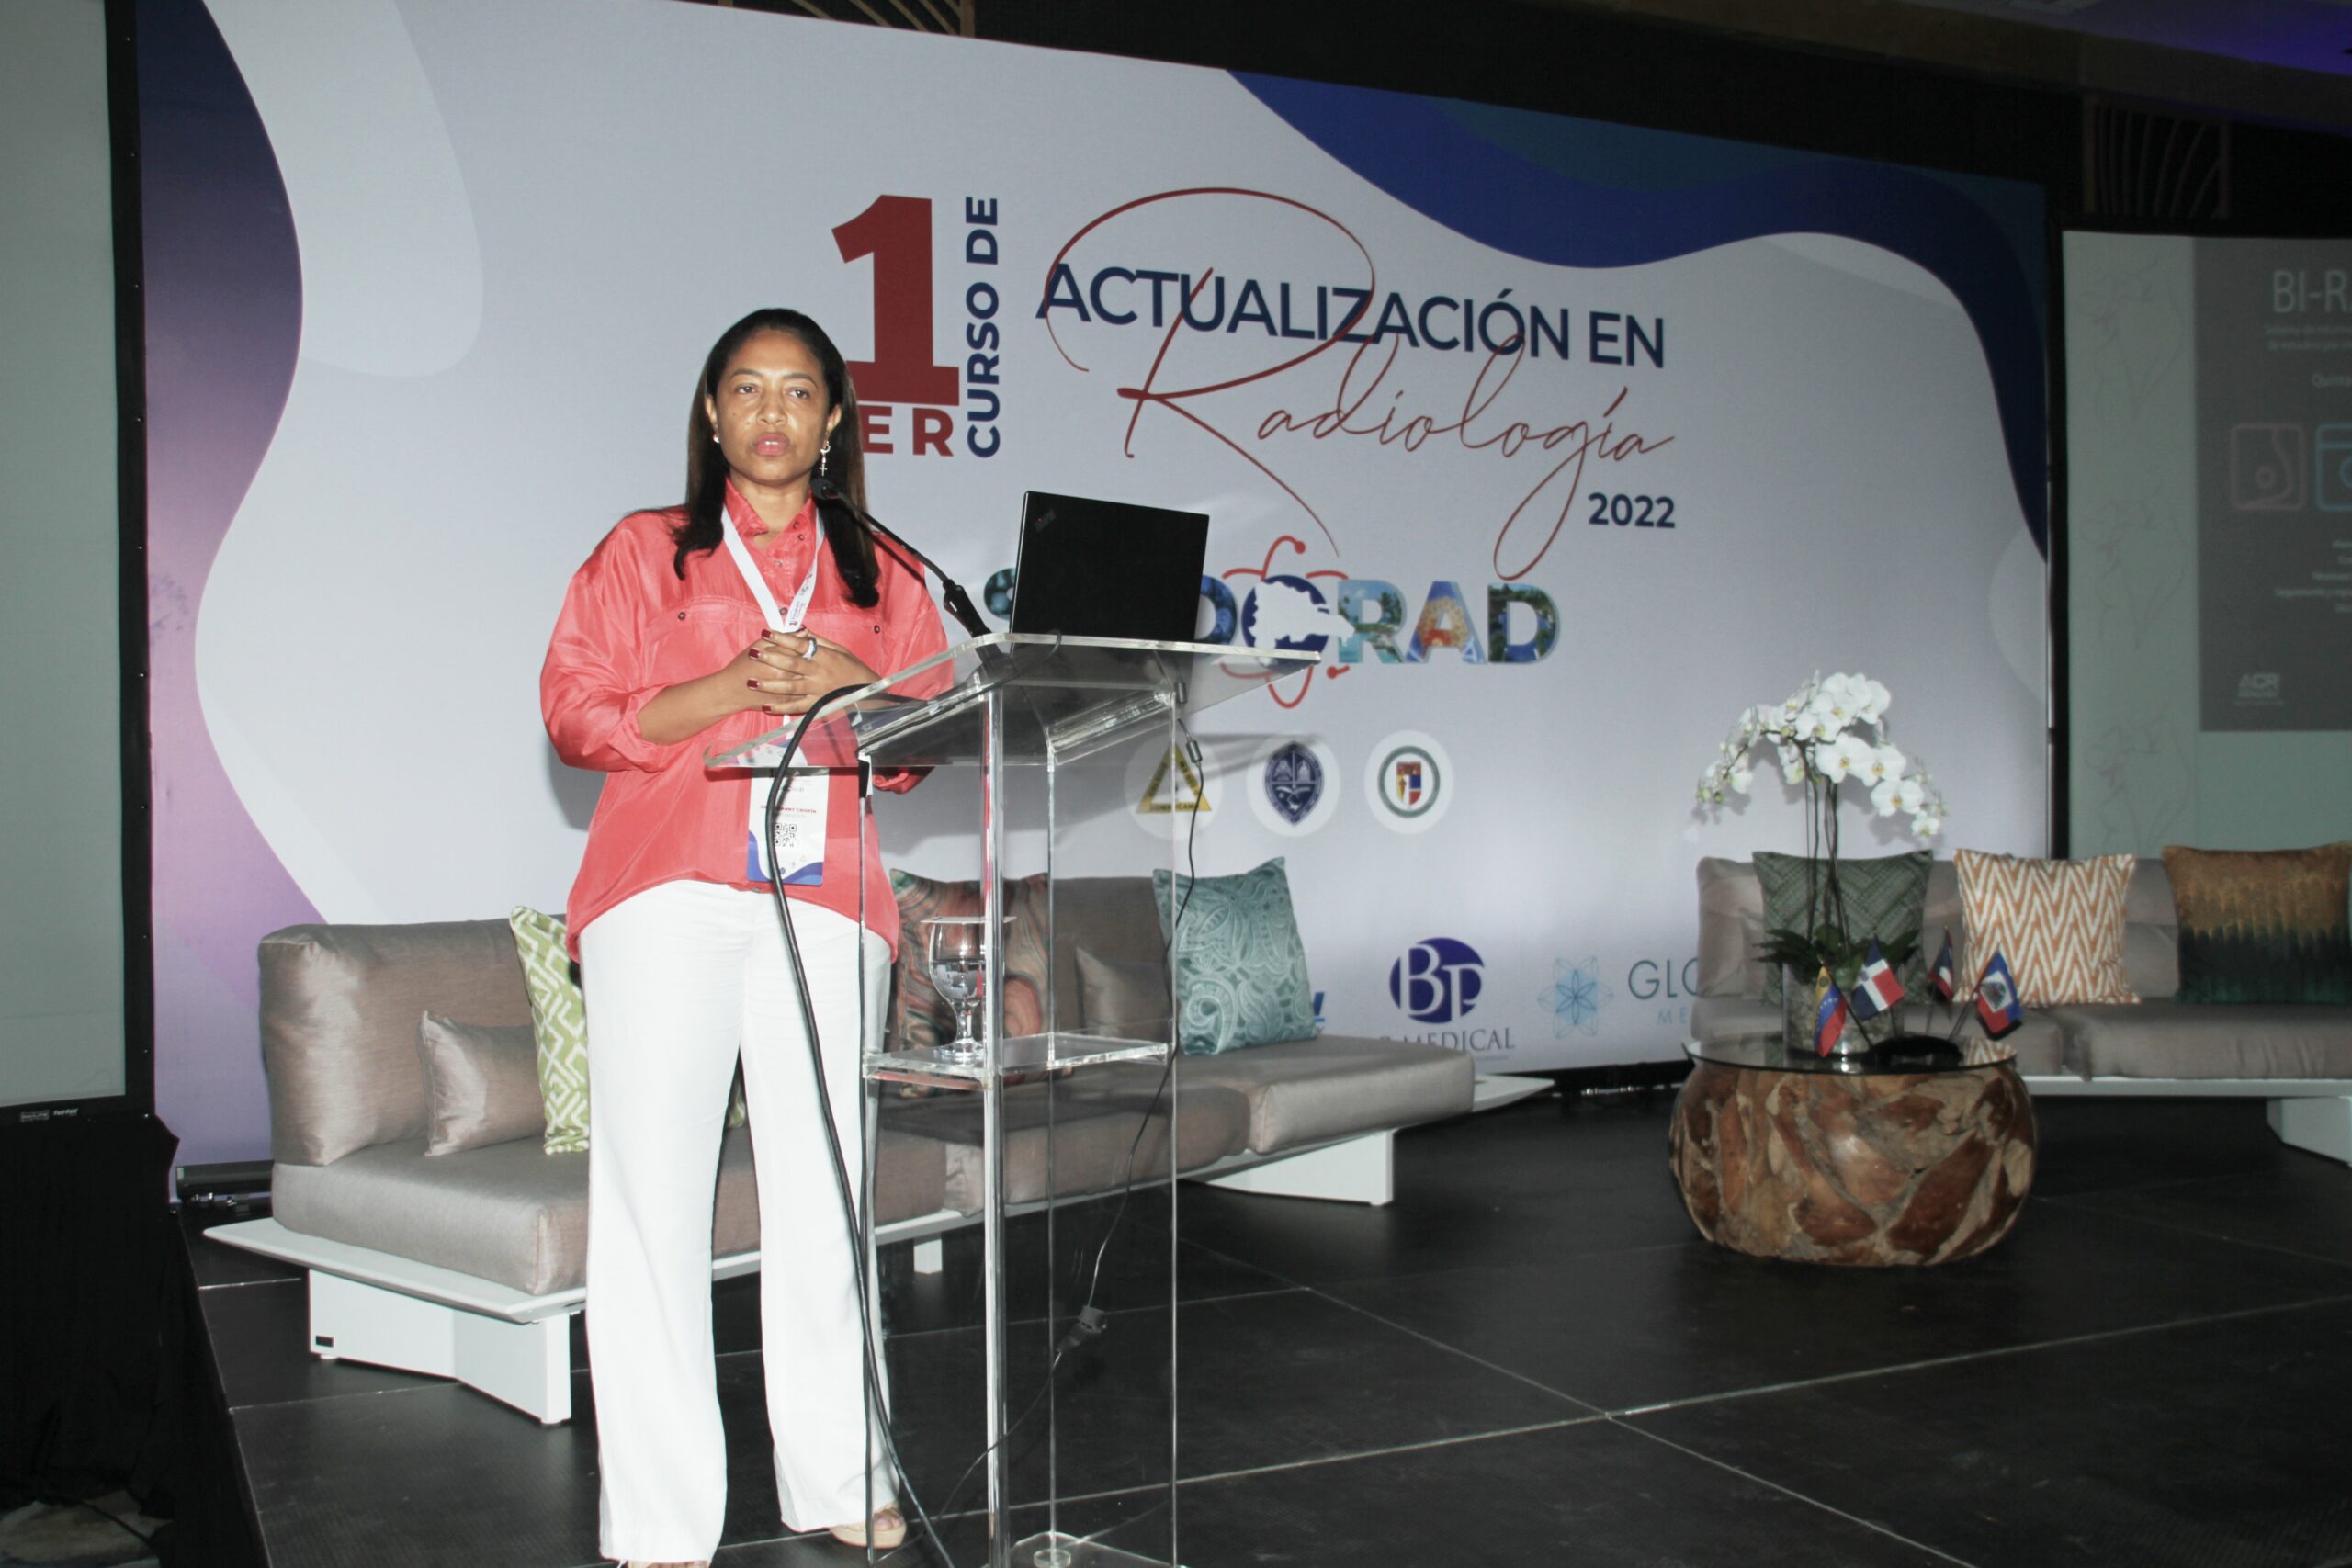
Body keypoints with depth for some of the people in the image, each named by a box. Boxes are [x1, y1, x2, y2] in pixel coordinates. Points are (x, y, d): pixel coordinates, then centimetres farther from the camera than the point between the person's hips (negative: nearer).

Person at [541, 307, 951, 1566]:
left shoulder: (883, 579, 19)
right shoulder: (643, 552, 13)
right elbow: (574, 710, 4)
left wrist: (848, 683, -6)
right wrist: (732, 687, -9)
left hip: (826, 905, 2)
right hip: (666, 897, -1)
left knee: (822, 1198, 2)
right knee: (652, 1199, -5)